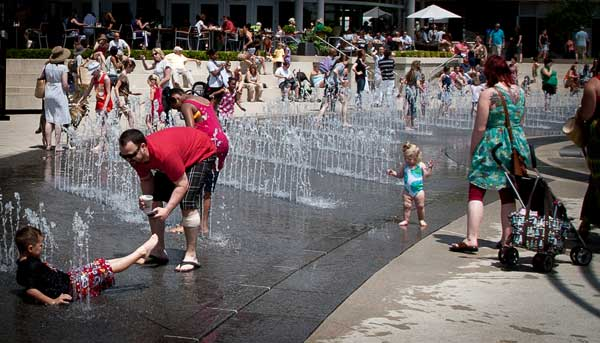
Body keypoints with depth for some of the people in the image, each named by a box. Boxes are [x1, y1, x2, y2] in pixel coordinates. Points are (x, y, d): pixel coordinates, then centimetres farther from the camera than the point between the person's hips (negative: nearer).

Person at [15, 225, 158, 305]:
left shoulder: (25, 263, 4)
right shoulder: (31, 266, -26)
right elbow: (30, 289, -36)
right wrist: (52, 301, -34)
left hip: (66, 278, 10)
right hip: (70, 289, -10)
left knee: (100, 264, 13)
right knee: (105, 268, -4)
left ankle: (138, 256, 22)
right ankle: (140, 252, 9)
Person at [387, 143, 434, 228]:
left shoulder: (421, 165, -7)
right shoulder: (405, 166, 0)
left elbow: (426, 175, -7)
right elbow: (400, 175, 11)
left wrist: (430, 168, -20)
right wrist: (393, 173, -4)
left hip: (418, 190, -2)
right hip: (407, 191, 2)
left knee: (420, 206, 6)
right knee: (407, 206, 1)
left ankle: (421, 220, 21)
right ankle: (406, 220, 10)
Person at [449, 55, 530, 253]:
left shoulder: (489, 94, -11)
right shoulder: (520, 92, 7)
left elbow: (480, 128, -11)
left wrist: (473, 152, -1)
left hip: (492, 146, -6)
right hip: (517, 144, 6)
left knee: (476, 192, -4)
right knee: (508, 194, 13)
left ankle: (472, 239, -12)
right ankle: (507, 238, 15)